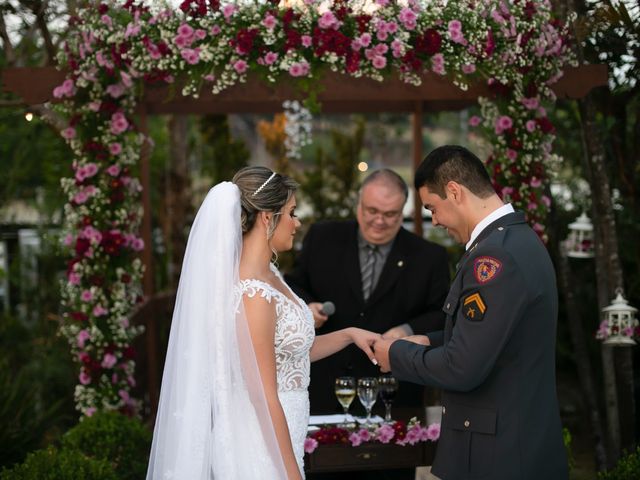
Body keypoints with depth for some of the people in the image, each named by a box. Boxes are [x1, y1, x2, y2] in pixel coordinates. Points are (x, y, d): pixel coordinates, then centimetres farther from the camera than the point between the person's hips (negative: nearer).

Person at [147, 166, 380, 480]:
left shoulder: (267, 274, 5)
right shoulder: (254, 295, -23)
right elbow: (265, 398, -21)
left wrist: (348, 335, 8)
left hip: (269, 433, 9)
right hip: (265, 440, -9)